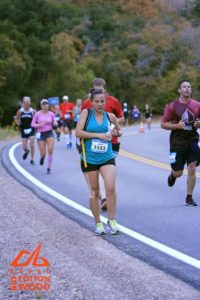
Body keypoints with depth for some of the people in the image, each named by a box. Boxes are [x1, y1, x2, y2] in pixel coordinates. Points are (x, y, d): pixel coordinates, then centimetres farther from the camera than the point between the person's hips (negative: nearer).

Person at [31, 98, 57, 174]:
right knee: (43, 153, -2)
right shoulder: (37, 114, -5)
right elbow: (32, 124, -1)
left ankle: (49, 168, -7)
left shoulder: (51, 114, 1)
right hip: (41, 134, -1)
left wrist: (55, 123, -12)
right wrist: (39, 125, -19)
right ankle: (42, 157, 39)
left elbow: (54, 123, 12)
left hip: (50, 133, 1)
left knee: (50, 150, -19)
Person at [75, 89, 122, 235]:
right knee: (94, 192, 8)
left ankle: (112, 221, -3)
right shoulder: (86, 113, -4)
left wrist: (116, 132, -3)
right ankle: (98, 223, 22)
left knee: (111, 188, -17)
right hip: (89, 159, -1)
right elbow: (78, 132, -13)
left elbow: (119, 130, 20)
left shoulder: (110, 116, 3)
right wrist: (98, 135, -17)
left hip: (107, 158, 1)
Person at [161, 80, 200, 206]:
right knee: (178, 173, 2)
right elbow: (163, 124, -3)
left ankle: (189, 198, 8)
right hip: (177, 142, -2)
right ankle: (172, 175, 41)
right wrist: (177, 126, -18)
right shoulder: (172, 106, -5)